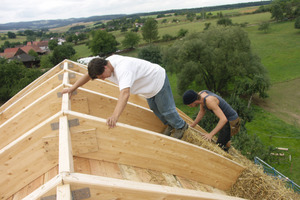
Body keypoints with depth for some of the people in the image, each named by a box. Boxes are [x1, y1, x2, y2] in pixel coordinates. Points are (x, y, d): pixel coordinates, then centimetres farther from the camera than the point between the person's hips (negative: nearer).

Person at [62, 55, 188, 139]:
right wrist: (72, 88, 0)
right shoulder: (105, 63, -13)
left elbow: (125, 92, -58)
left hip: (158, 79, -9)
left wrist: (115, 116, -68)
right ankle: (169, 125, 43)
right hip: (149, 84, 9)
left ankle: (181, 126, 31)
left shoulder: (123, 69, -43)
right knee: (154, 108, 21)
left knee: (166, 109, 5)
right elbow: (88, 75, 0)